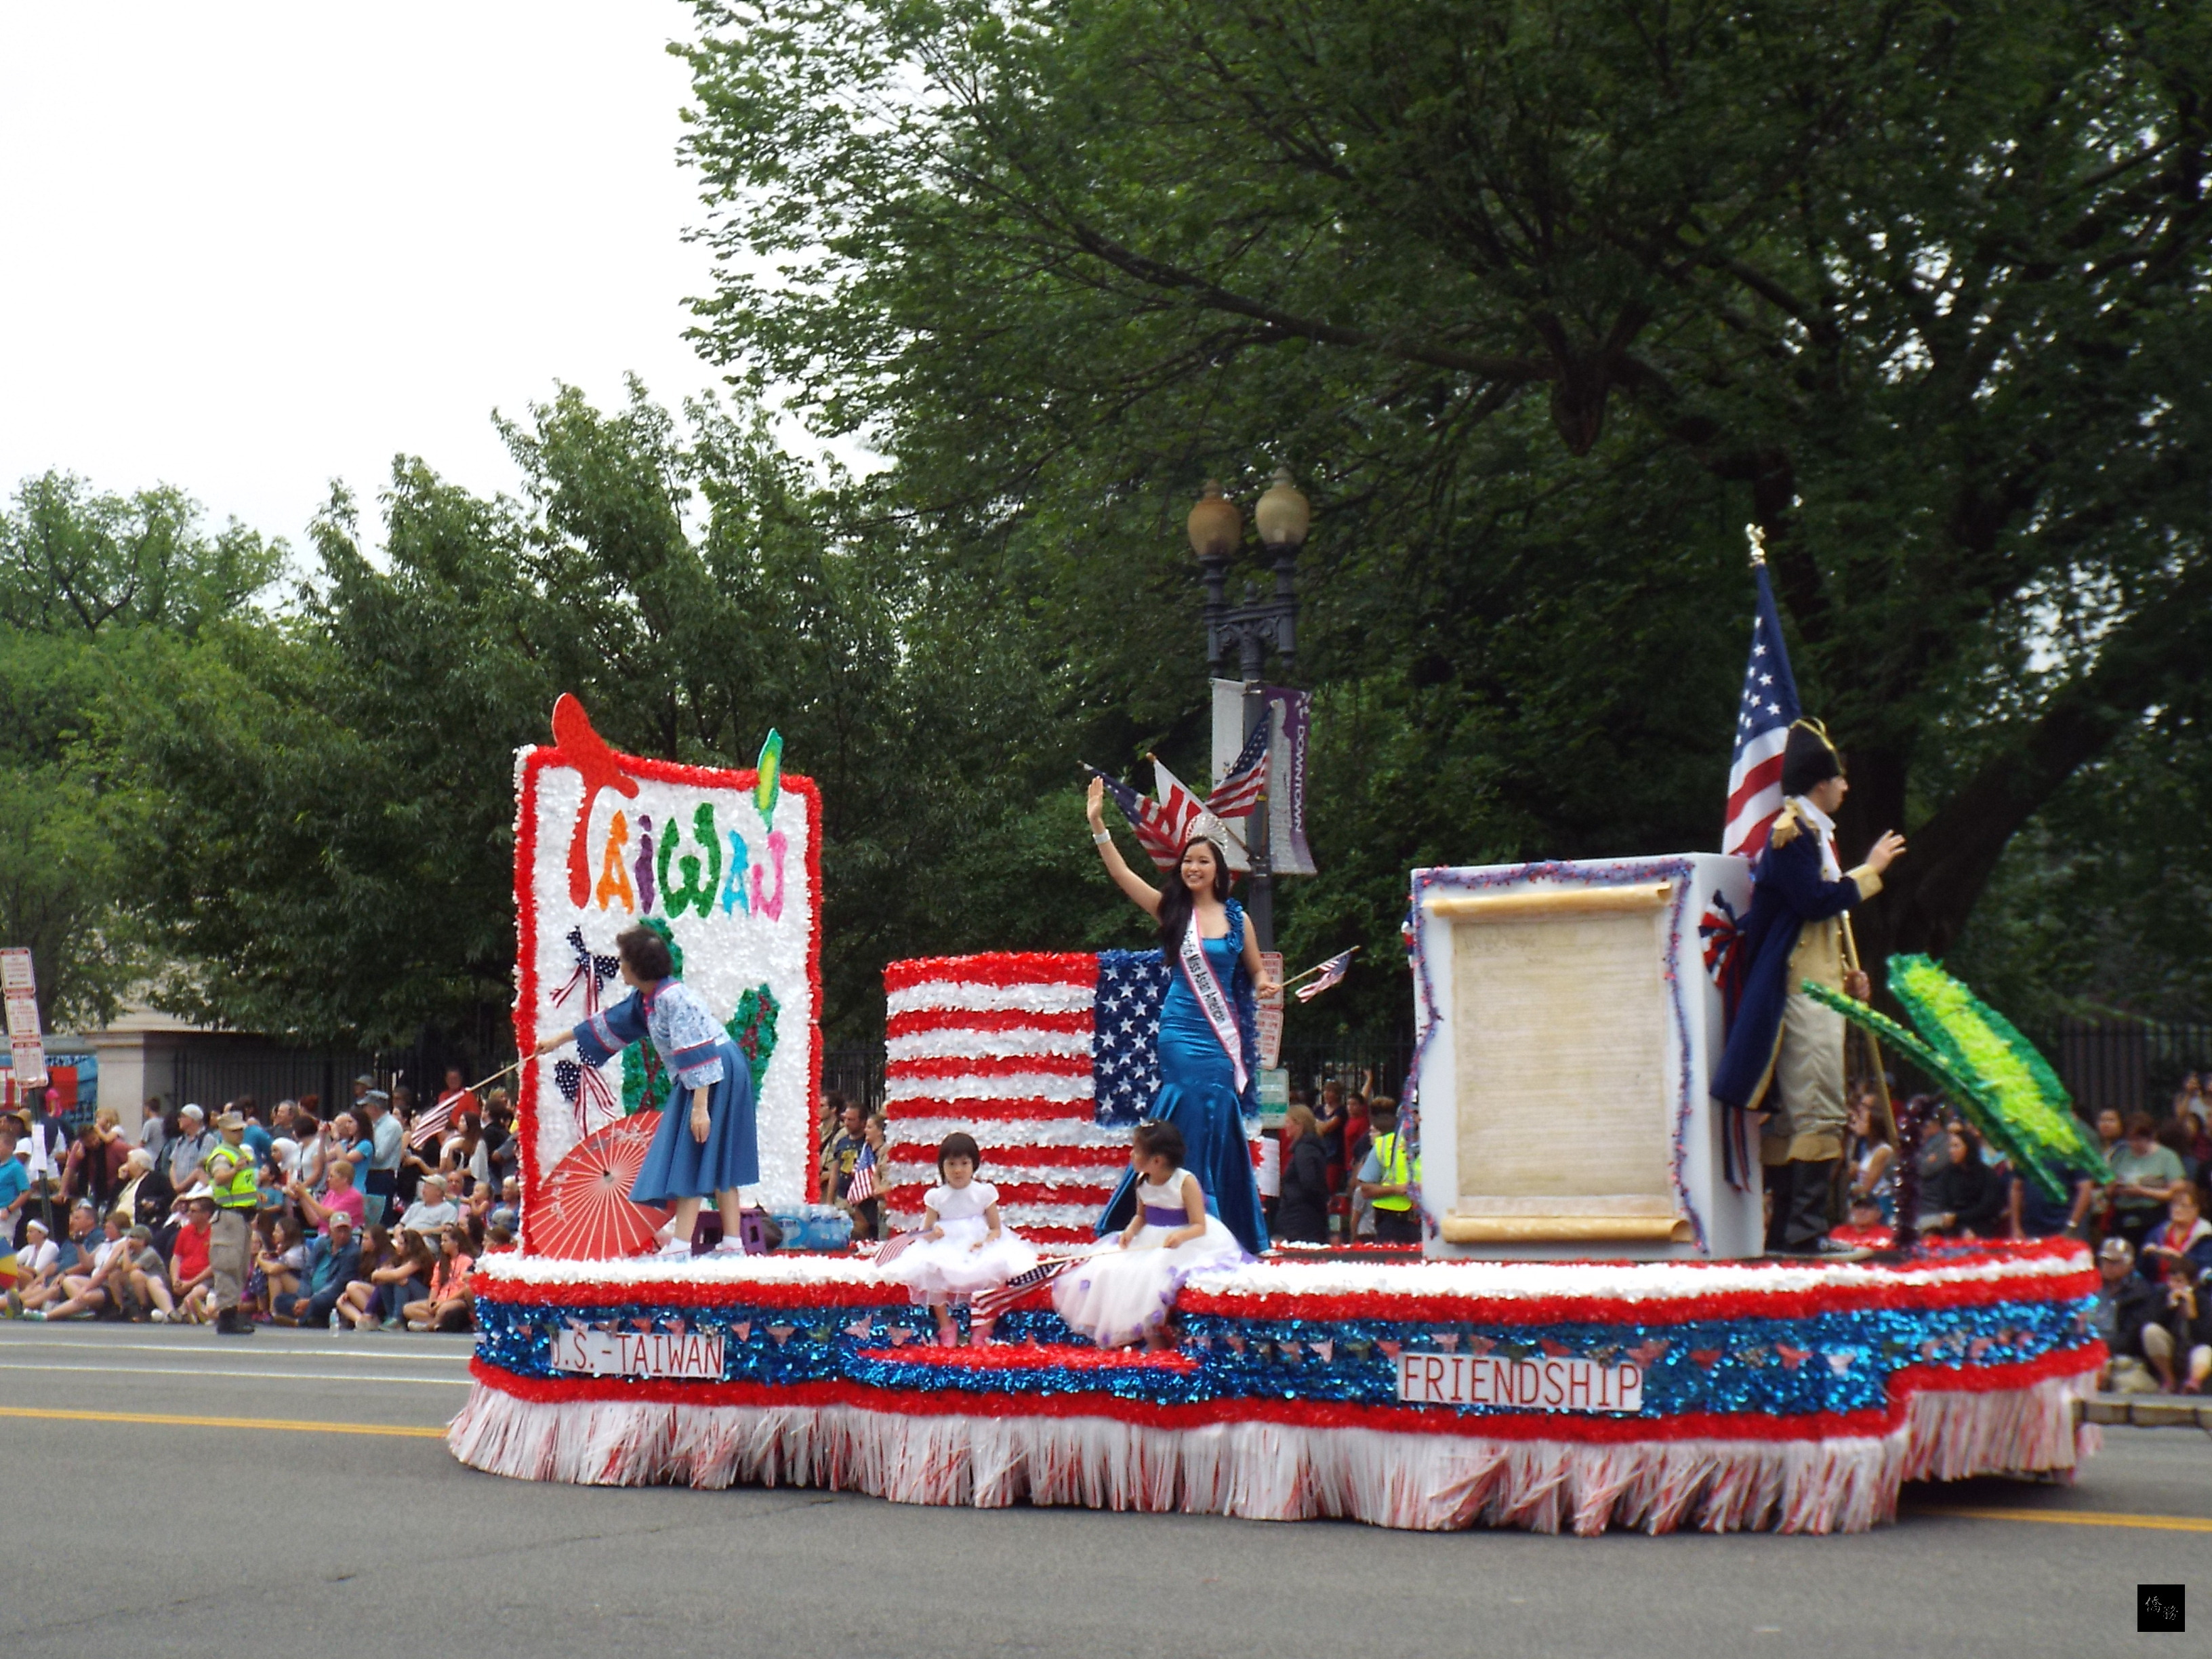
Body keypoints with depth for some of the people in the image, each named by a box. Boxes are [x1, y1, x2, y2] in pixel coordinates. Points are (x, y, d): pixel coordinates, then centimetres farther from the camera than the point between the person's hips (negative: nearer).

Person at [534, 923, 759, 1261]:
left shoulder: (672, 997, -20)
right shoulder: (646, 998, 10)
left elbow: (696, 1055, -25)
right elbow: (611, 1022, 24)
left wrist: (700, 1107, -28)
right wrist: (558, 1039, 31)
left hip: (718, 1077, -10)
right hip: (700, 1079, 10)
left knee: (694, 1159, -8)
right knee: (717, 1161, 8)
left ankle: (680, 1247, -9)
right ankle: (733, 1244, 9)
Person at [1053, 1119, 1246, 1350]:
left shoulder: (1186, 1182, -18)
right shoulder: (1142, 1181, 0)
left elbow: (1200, 1226, -17)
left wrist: (1181, 1236, -39)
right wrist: (1131, 1230, -9)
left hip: (1186, 1242, -7)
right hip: (1150, 1241, 7)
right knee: (1110, 1271, -7)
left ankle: (1157, 1341, -14)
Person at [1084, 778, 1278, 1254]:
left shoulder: (1236, 918, 8)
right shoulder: (1171, 911, 5)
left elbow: (1256, 971, 19)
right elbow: (1121, 873, -3)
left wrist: (1265, 985, -4)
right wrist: (1098, 823, -11)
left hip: (1222, 1037, 1)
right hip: (1181, 1033, -1)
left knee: (1220, 1127, -1)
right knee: (1192, 1124, -8)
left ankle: (1231, 1232, 7)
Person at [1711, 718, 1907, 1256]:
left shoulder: (1812, 831, 21)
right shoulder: (1792, 829, -10)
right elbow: (1816, 901, -20)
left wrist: (1846, 974, 17)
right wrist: (1870, 870, -9)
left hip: (1814, 986, 10)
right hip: (1803, 990, -10)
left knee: (1792, 1112, 9)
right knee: (1818, 1111, -14)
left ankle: (1787, 1230, 10)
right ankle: (1806, 1230, -16)